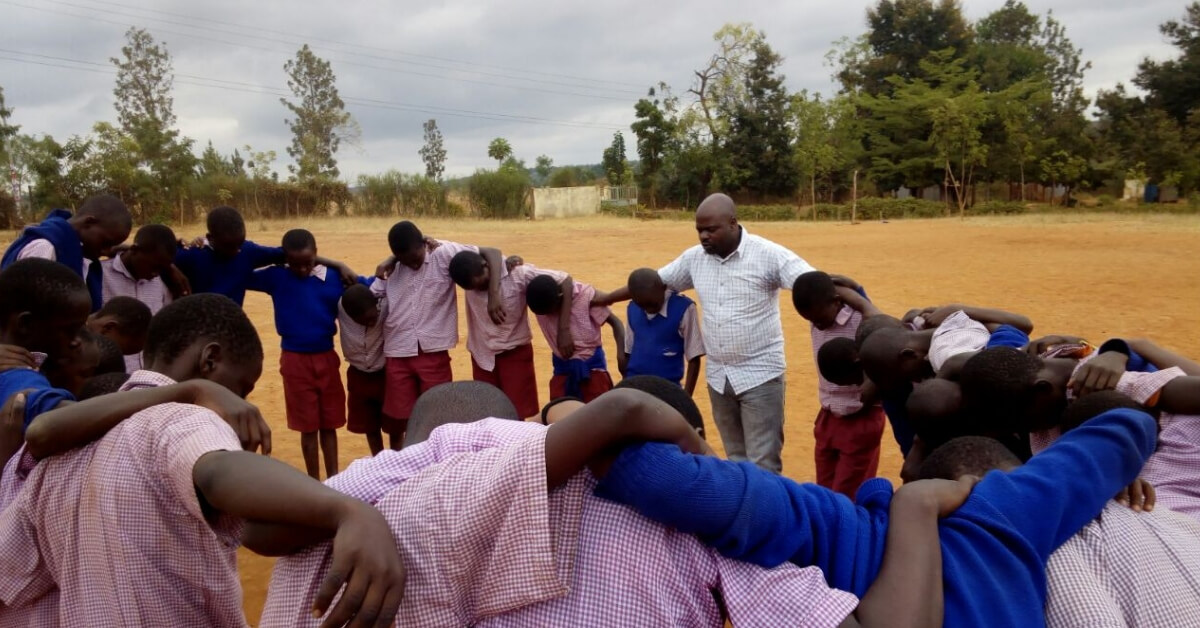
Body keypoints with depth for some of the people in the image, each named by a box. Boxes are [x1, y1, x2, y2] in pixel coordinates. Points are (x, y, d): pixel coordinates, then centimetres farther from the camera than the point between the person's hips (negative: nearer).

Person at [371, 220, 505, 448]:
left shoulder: (444, 253, -8)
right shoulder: (392, 267, 4)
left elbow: (492, 253, -11)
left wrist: (493, 296, -23)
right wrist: (388, 263, -6)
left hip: (434, 353, -3)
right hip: (397, 354, 3)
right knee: (395, 423, 10)